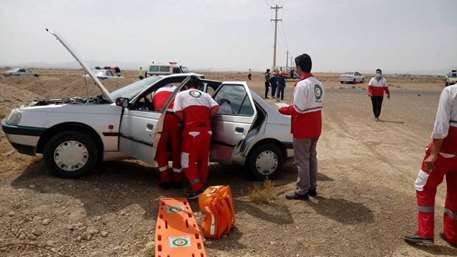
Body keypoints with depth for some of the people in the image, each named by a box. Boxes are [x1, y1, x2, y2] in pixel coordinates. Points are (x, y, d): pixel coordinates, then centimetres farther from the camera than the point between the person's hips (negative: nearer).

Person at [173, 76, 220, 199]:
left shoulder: (181, 95, 7)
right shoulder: (205, 95, 15)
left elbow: (178, 112, -6)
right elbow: (216, 108, 1)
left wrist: (186, 122, 9)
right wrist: (206, 118, 11)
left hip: (192, 131, -4)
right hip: (206, 131, 4)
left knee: (188, 161, 4)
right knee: (203, 160, 16)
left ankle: (197, 188, -4)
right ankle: (202, 185, 25)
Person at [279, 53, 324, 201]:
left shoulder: (302, 84, -20)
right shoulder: (318, 84, 8)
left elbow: (297, 110, -21)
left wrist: (283, 110, -5)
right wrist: (292, 106, 16)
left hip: (303, 129, -9)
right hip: (315, 128, 9)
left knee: (302, 160, 0)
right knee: (312, 157, 18)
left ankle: (302, 191, 8)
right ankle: (312, 187, 28)